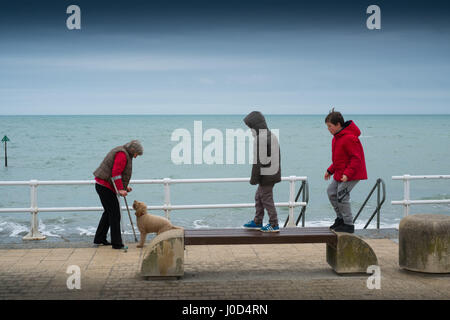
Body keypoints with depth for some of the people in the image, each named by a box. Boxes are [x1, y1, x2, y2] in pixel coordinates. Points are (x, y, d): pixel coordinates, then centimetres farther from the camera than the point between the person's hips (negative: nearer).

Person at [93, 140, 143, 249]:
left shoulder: (123, 153, 19)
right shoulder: (122, 154, -15)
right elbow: (115, 173, -24)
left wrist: (125, 187, 21)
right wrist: (120, 189, -26)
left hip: (102, 185, 11)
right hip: (106, 187, -11)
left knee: (109, 212, 20)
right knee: (115, 214, -8)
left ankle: (99, 239, 27)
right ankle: (116, 243, -7)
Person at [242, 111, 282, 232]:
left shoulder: (259, 139, -18)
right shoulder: (273, 136, 12)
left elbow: (257, 161, -19)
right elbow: (277, 157, 19)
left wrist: (254, 178, -13)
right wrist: (277, 174, 24)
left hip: (265, 176, -10)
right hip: (273, 173, 10)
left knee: (267, 199, -1)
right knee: (258, 197, 19)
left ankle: (274, 225, 4)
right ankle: (257, 222, 26)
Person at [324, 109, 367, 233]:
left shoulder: (349, 138, -22)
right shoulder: (336, 137, 11)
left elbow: (356, 158, -24)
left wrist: (347, 174, -30)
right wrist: (330, 170, 13)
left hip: (351, 173, -10)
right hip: (340, 173, 10)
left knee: (342, 196, -10)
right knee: (331, 192, 12)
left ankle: (349, 225, 2)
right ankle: (341, 218, 25)